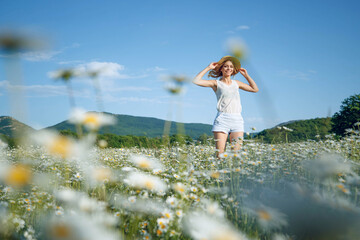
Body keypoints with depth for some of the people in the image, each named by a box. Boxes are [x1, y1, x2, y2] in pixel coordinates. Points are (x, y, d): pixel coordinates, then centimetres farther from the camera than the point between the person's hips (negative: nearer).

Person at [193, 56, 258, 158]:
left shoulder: (236, 83, 20)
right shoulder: (216, 83, 8)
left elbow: (255, 89, 29)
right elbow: (196, 81, -4)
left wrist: (246, 75, 23)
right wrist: (208, 68, 4)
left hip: (237, 120, 4)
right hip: (222, 119, -3)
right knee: (220, 155, -9)